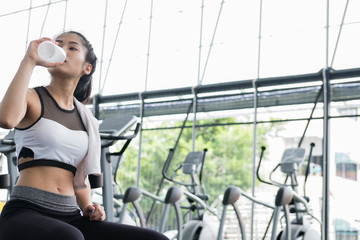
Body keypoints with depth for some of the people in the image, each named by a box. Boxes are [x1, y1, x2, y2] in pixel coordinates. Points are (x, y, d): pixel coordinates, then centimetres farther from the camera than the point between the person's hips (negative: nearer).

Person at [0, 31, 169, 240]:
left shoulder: (86, 120, 18)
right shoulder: (32, 98, 4)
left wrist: (89, 209, 7)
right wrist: (29, 61, -14)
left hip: (70, 219, 5)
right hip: (25, 214, -5)